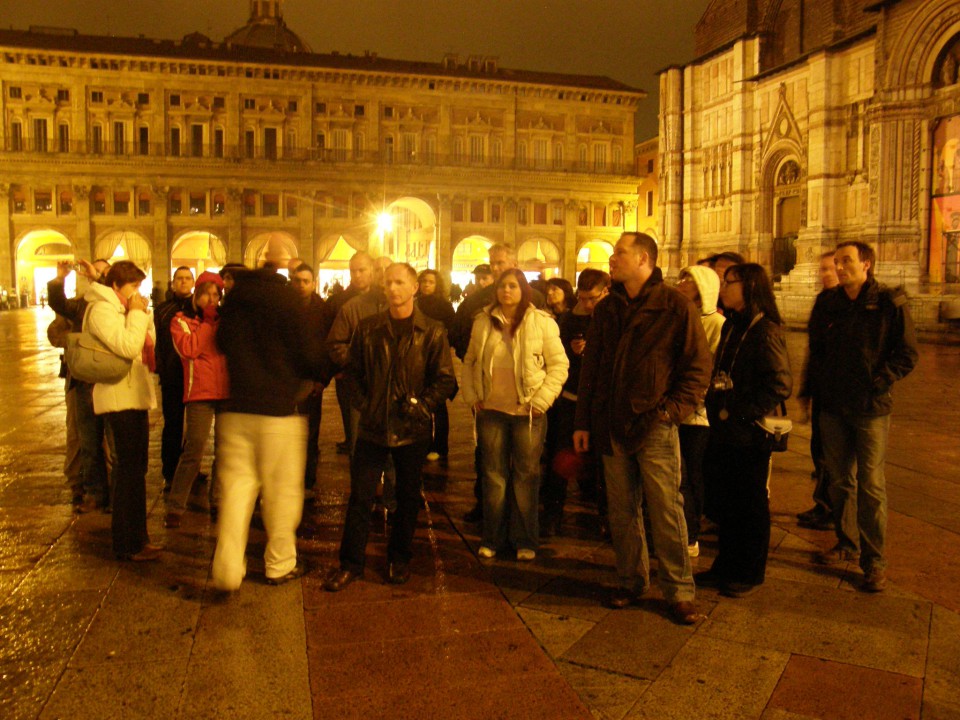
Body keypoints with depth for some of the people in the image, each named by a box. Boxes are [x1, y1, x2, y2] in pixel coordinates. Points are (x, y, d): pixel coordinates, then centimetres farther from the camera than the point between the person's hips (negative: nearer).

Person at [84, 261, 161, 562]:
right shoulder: (101, 309, -10)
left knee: (135, 468, 14)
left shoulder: (120, 309, 19)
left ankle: (135, 537, 23)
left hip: (135, 396, 10)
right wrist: (137, 314, -13)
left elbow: (147, 347, 18)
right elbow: (127, 347, -23)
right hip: (120, 398, -10)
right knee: (130, 468, -8)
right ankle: (127, 543, 0)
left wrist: (143, 314, 7)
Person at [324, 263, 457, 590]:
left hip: (411, 429, -1)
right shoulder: (368, 328, 3)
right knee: (360, 495, 4)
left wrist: (422, 406, -11)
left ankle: (399, 559, 29)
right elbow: (354, 370, 13)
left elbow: (445, 379, -1)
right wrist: (365, 401, 1)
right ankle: (351, 562, 18)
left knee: (408, 497, 11)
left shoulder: (432, 332, -3)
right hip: (373, 425, 1)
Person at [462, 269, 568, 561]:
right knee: (493, 474, 9)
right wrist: (472, 396, 6)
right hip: (492, 410, 3)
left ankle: (525, 541, 18)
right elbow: (469, 362, 16)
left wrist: (540, 401, -10)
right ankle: (492, 538, 21)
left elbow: (559, 364, -3)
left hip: (528, 412, -2)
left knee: (527, 475, 6)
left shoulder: (542, 323, -3)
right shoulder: (483, 322, 7)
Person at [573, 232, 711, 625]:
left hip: (655, 427, -5)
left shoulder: (675, 306, -5)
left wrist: (672, 411, -13)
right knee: (622, 511, 12)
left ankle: (679, 592, 14)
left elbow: (699, 367, -3)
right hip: (611, 426, 5)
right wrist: (583, 422, 10)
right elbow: (590, 367, 13)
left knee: (666, 512, 1)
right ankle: (630, 581, 27)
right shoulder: (606, 308, 11)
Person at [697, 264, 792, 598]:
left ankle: (750, 574, 21)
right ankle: (726, 566, 30)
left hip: (749, 435, -8)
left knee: (751, 505, 7)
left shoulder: (765, 331, -14)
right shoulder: (731, 326, 12)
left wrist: (740, 414, -20)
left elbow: (780, 385, -20)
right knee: (726, 502, 16)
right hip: (724, 432, 8)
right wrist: (715, 406, 8)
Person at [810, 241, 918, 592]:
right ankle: (847, 544, 29)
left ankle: (875, 560, 9)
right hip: (833, 406, 5)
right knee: (840, 480, 14)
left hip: (870, 408, -4)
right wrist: (818, 384, 4)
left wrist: (877, 382, -14)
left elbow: (907, 354, -5)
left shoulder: (890, 303, -6)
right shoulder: (828, 303, 7)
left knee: (870, 485, -1)